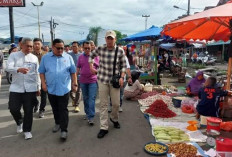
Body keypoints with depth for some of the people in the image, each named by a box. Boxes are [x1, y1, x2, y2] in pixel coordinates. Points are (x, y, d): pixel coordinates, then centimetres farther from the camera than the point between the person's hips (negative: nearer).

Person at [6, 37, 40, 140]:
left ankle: (27, 130, 21)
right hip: (16, 88, 0)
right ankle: (19, 122, 33)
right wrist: (19, 69, -35)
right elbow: (8, 68, -15)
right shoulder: (13, 55, 2)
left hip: (30, 88, 1)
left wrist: (38, 87, 9)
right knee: (13, 109, 1)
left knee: (29, 110, 4)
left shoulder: (34, 58, 6)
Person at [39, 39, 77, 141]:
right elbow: (42, 72, 6)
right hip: (51, 89, 2)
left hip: (64, 89, -2)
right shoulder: (45, 58, 4)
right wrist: (43, 83, -3)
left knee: (63, 110, -1)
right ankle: (57, 123, 38)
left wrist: (74, 84, 1)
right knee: (55, 109, 17)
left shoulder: (68, 57, 1)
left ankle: (64, 130, 3)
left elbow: (73, 72, 4)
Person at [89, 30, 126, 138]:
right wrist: (91, 67, 8)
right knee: (103, 104, 3)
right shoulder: (100, 49, -3)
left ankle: (114, 119, 40)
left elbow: (123, 66, 3)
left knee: (116, 103, 8)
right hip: (102, 80, 0)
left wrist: (122, 77, -8)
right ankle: (104, 128, 13)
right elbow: (92, 55, 17)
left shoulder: (120, 51, -5)